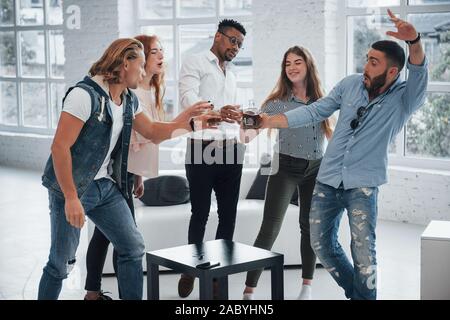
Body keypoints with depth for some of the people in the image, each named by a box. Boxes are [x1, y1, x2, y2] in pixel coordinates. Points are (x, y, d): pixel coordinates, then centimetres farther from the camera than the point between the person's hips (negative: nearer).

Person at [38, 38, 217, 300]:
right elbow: (60, 147, -22)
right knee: (61, 263, 0)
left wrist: (194, 124, 9)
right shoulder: (85, 95, -20)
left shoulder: (130, 101, 5)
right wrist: (71, 199, -24)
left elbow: (153, 132, 20)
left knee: (133, 248, 5)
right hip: (71, 189, -7)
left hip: (107, 186, 8)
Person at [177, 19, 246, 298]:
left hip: (231, 150, 6)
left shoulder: (232, 74, 24)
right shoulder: (195, 63, 0)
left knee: (228, 214, 6)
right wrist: (216, 112, -34)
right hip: (202, 149, -6)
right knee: (200, 213, 1)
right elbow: (188, 98, -17)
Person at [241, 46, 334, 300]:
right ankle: (249, 290, -2)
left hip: (315, 168, 3)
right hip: (285, 167, -3)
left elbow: (332, 133, 10)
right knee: (270, 228, -8)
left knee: (310, 225, 10)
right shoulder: (277, 101, -7)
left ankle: (307, 286, 24)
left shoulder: (322, 100, 2)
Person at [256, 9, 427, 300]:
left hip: (363, 184, -4)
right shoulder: (351, 84, -1)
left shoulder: (403, 99, -11)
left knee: (363, 250, -14)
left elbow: (419, 73, -32)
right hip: (327, 179, 5)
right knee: (321, 243, 11)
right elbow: (314, 112, 2)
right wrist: (269, 121, -5)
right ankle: (354, 291, 33)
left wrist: (414, 42, -53)